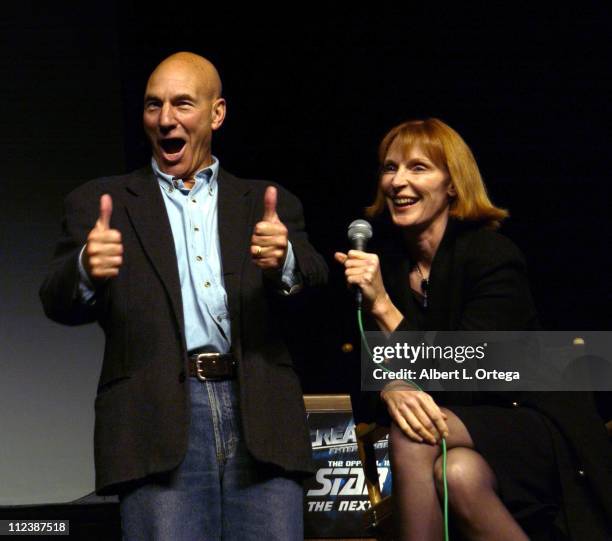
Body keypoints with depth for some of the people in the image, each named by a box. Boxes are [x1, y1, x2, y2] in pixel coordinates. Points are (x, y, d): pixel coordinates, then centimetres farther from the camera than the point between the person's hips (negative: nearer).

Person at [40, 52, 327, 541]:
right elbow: (61, 303, 2)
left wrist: (283, 261, -23)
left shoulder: (267, 204, 18)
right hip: (159, 422, -1)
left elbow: (314, 282, 2)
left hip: (261, 423, 1)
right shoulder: (99, 203, 15)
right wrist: (86, 269, -23)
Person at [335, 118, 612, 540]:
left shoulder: (494, 257, -15)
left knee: (413, 438, -30)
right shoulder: (386, 260, 2)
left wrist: (383, 306, -27)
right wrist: (391, 388, -24)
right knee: (458, 472, -31)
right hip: (463, 425, 4)